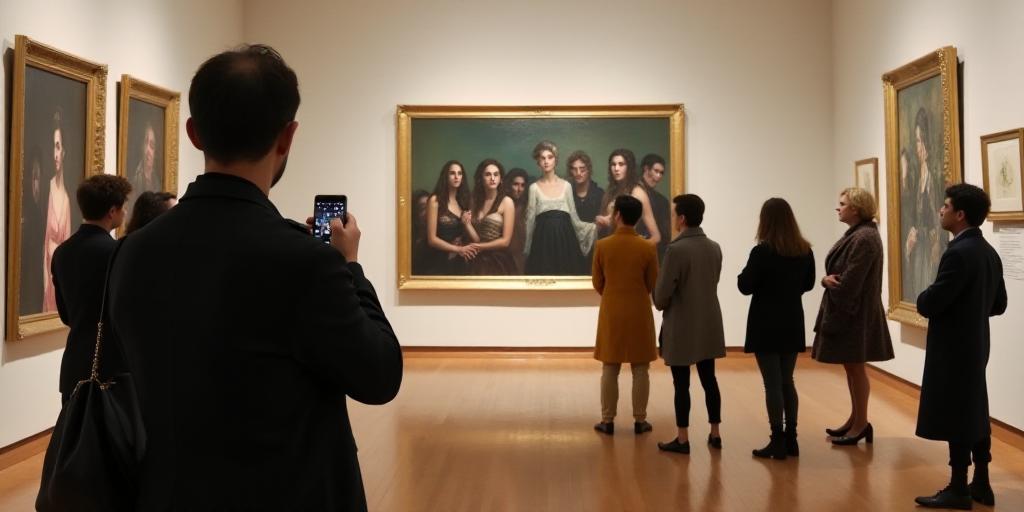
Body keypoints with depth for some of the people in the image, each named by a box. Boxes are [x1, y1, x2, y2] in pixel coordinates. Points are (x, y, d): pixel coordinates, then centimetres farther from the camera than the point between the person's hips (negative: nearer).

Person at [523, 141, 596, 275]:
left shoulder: (566, 186, 9)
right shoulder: (534, 188, 6)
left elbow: (573, 217, 9)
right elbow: (530, 220, 6)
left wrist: (594, 227, -1)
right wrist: (527, 247, 4)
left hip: (565, 238, 1)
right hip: (543, 240, -1)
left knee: (567, 274, -2)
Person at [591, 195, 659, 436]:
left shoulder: (602, 246, -8)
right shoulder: (648, 247, -8)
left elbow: (597, 283, 1)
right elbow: (653, 284, 1)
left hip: (611, 312, 0)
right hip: (640, 313, 0)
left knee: (610, 370, 8)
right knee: (640, 370, 8)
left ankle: (608, 420, 12)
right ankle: (640, 420, 12)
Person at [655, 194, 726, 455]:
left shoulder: (677, 249, -17)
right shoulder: (715, 248, 4)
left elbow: (663, 291, -16)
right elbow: (713, 282, 11)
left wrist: (661, 306, 5)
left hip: (681, 325, -6)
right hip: (709, 323, 6)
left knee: (681, 383, 1)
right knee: (709, 379, 14)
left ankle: (682, 439, 7)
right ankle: (715, 433, 21)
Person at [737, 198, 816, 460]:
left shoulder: (762, 251, -16)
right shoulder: (805, 251, 1)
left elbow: (745, 287, -11)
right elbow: (808, 284, 13)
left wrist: (746, 272, 8)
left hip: (766, 325, -5)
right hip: (792, 325, 5)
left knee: (773, 384, 0)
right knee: (787, 382, 15)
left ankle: (778, 442, 3)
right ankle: (791, 439, 17)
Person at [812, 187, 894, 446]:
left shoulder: (865, 238, -18)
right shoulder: (854, 234, 14)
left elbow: (851, 281, -23)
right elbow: (837, 272, 12)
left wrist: (830, 282, -9)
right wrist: (826, 279, -8)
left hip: (854, 313, -10)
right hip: (844, 310, 10)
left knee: (855, 367, -1)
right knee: (851, 367, 15)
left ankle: (861, 424, 9)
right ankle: (855, 420, 25)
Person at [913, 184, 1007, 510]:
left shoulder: (958, 253, -21)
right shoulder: (989, 252, 8)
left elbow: (929, 305, -23)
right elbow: (999, 304, 15)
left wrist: (923, 299, -3)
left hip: (953, 349, -9)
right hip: (976, 346, 9)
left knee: (955, 416, -1)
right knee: (975, 413, 15)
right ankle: (981, 484, 23)